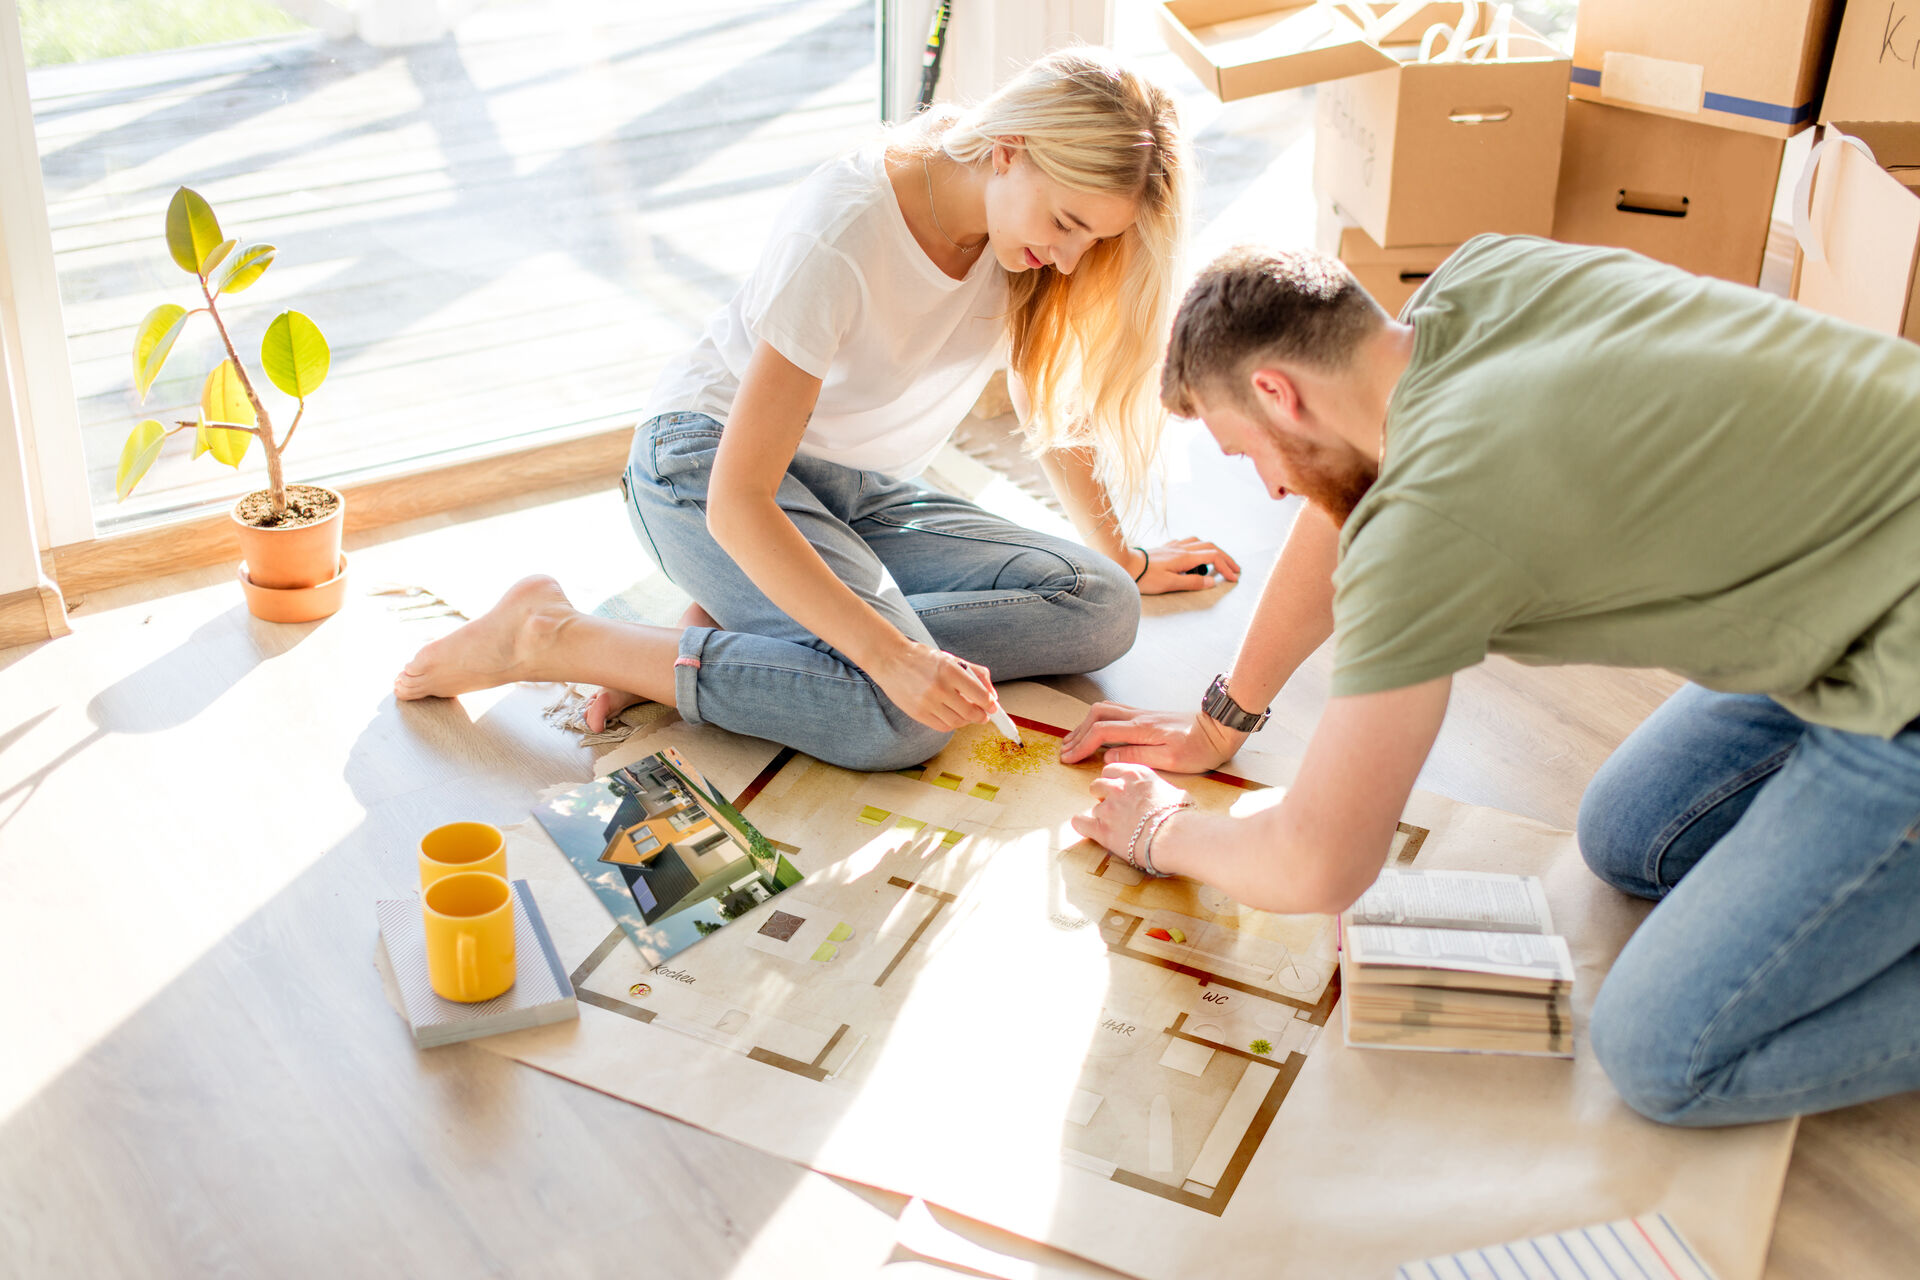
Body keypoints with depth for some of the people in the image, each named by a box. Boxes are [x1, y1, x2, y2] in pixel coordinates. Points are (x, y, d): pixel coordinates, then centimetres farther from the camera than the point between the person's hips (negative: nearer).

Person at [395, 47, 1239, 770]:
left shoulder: (1026, 212, -9)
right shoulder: (844, 235, -29)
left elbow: (1055, 398, 11)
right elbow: (737, 505, -31)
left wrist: (1122, 559, 17)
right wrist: (888, 653, -39)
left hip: (859, 490, 8)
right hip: (707, 462, -7)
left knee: (1099, 611, -16)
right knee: (897, 717, -32)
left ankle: (735, 632, -12)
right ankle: (548, 638, -16)